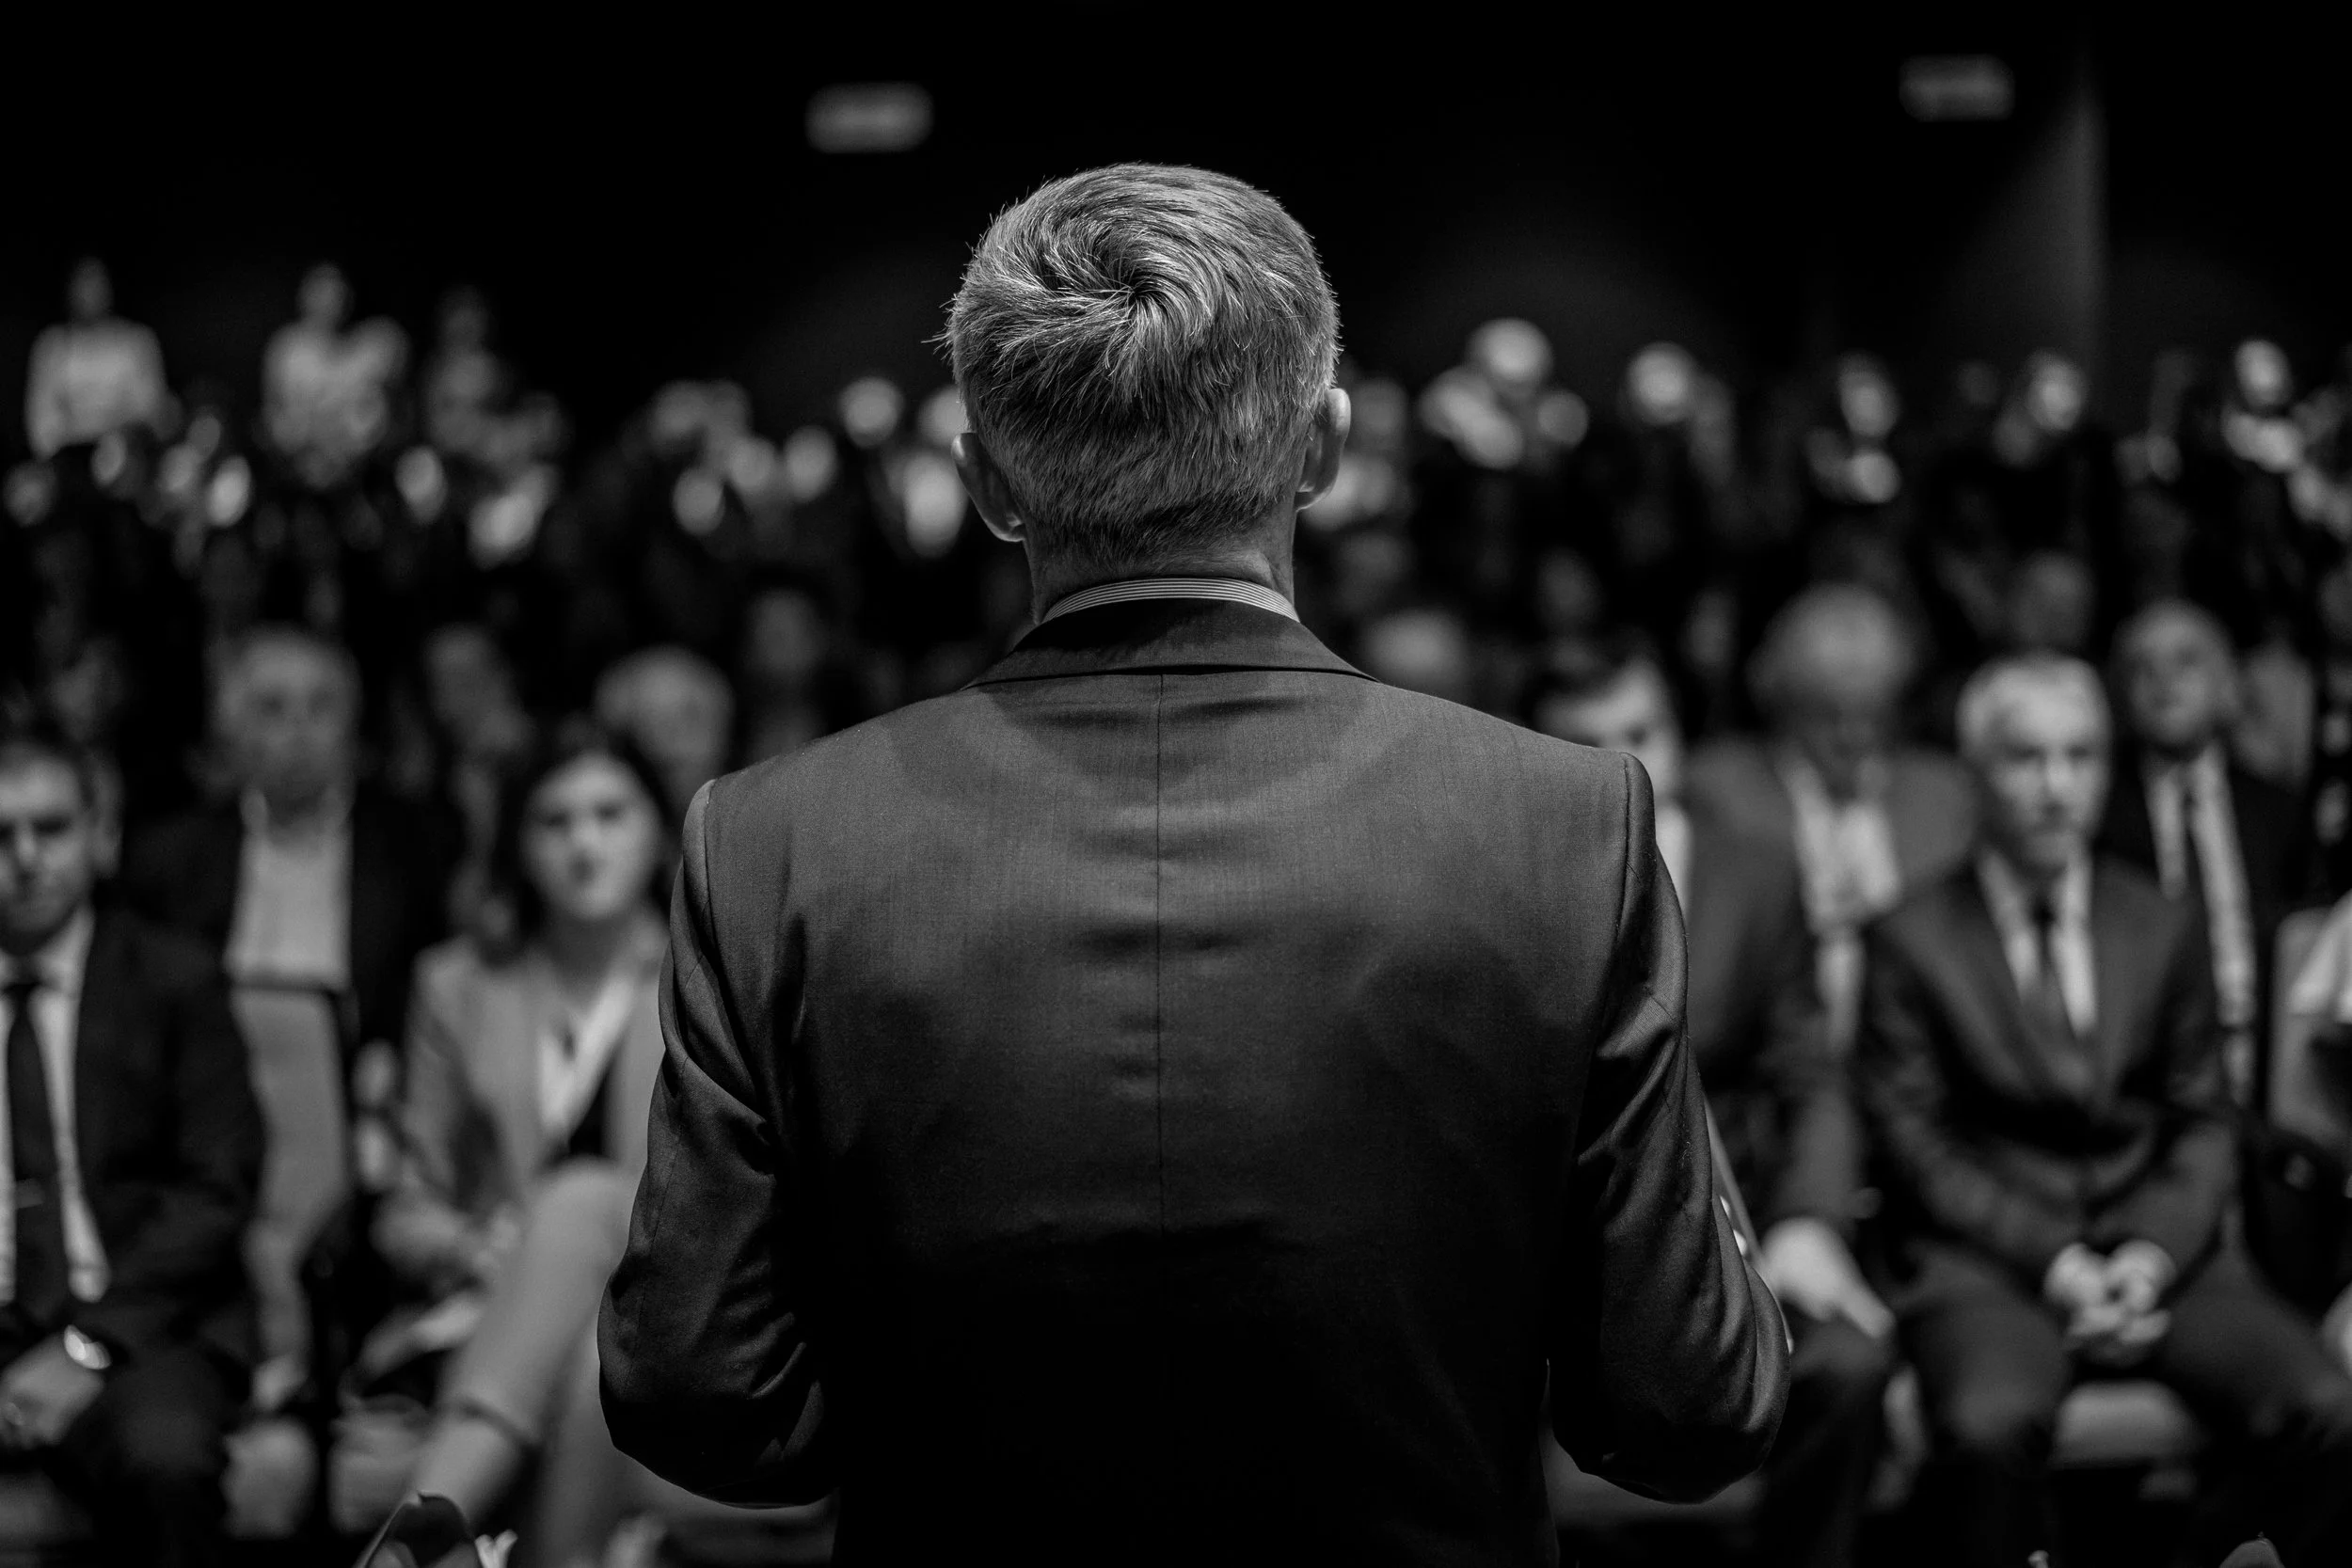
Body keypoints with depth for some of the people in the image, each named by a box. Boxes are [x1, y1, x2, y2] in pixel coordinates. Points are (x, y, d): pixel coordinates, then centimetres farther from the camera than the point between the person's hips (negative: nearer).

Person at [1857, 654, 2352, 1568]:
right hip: (1986, 1256, -3)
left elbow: (2202, 1122, 12)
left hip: (2154, 1246, 3)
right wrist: (2050, 1259, -12)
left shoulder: (2164, 929, 14)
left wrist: (2155, 1252, -7)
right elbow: (1915, 1144, 0)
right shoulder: (1912, 941, 4)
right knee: (1993, 1423, -36)